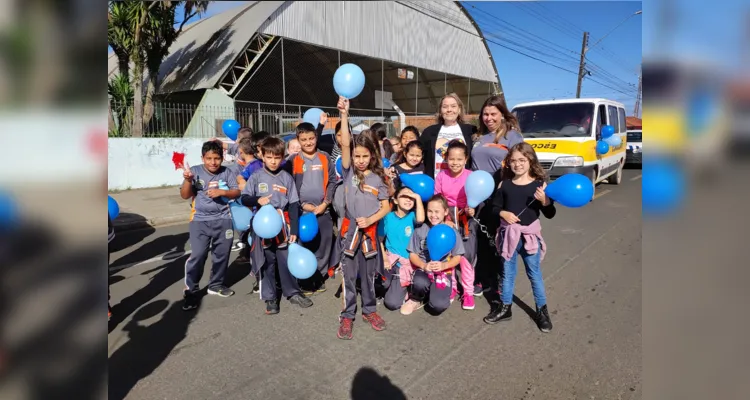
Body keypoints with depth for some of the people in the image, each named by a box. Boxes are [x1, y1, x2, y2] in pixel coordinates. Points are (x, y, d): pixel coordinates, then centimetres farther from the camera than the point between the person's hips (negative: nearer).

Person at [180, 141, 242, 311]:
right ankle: (191, 290, 7)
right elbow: (185, 195, -5)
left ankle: (216, 285, 32)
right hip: (200, 221, -2)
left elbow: (237, 192, 0)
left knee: (222, 254, 12)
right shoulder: (195, 171, -4)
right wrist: (188, 180, -22)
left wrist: (221, 192, -16)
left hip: (223, 220, 3)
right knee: (198, 255, -9)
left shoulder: (226, 172, 1)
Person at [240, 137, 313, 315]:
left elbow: (294, 205, 1)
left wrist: (294, 229, -3)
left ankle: (293, 292, 24)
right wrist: (257, 200, -20)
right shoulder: (256, 177, 0)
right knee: (267, 263, 8)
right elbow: (244, 198, 2)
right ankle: (270, 297, 20)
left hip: (283, 225, 1)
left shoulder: (287, 178, 1)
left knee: (287, 260, 8)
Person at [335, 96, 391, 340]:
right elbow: (344, 144, -15)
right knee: (349, 275, 6)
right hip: (349, 229, -1)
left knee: (368, 274, 13)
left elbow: (385, 207, 2)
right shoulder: (349, 171, -1)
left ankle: (369, 310, 30)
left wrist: (370, 220, -14)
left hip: (370, 231, 1)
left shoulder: (378, 178, 1)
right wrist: (344, 115, -25)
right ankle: (347, 315, 18)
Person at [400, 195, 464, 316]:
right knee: (420, 283, -38)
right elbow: (413, 254, 2)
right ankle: (416, 299, -1)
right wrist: (424, 265, -19)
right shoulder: (420, 230, -1)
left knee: (438, 306, -25)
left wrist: (443, 265, -20)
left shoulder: (451, 232, 0)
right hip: (424, 269, 0)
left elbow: (457, 257, 1)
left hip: (444, 271, 0)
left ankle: (434, 292, 13)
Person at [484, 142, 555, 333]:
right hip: (508, 234, 2)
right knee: (507, 272, 14)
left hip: (530, 234, -2)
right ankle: (505, 308, 29)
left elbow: (550, 214, -7)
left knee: (534, 273, 10)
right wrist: (503, 213, -15)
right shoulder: (505, 184, -2)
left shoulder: (539, 185, -7)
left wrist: (544, 201, -25)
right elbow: (495, 207, 4)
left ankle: (542, 311, 26)